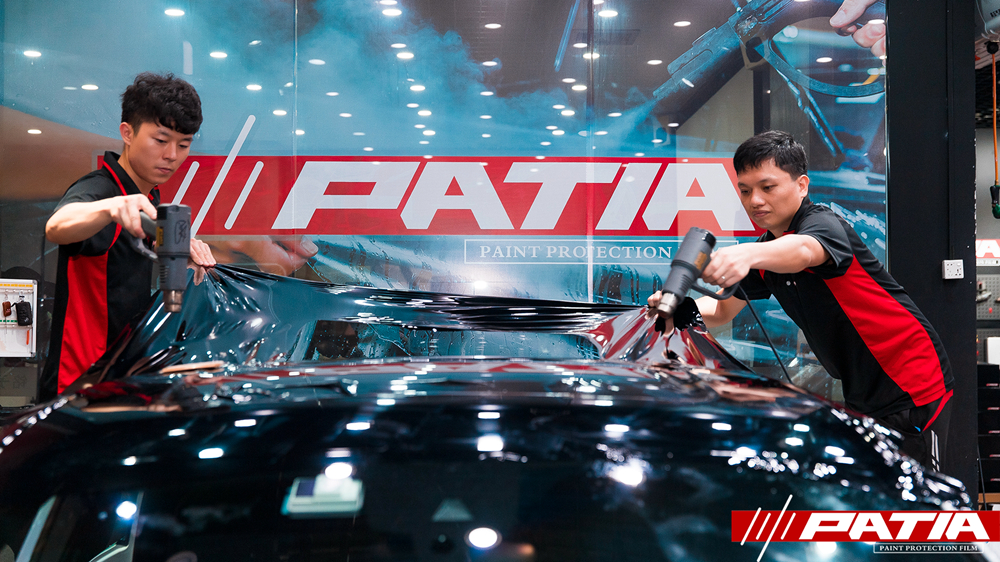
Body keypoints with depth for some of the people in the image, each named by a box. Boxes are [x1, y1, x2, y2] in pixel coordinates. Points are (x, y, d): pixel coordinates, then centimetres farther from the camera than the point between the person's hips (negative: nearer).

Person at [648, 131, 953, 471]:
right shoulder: (766, 249, 9)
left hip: (914, 389, -8)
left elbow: (803, 251, -43)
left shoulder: (824, 224, -17)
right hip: (862, 395, 8)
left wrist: (748, 254, -64)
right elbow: (722, 311, 15)